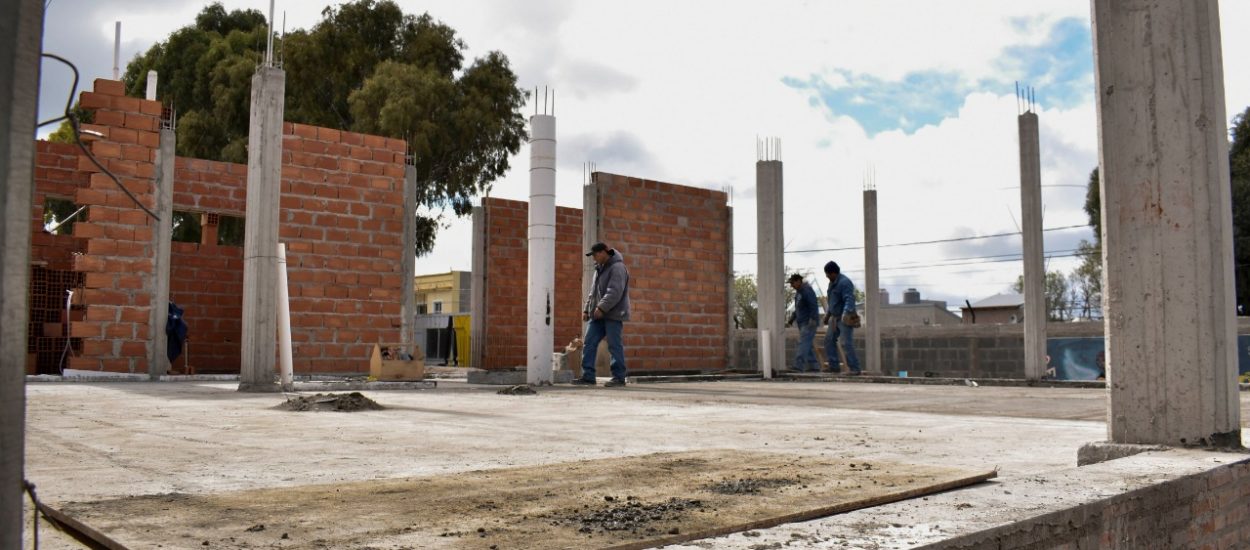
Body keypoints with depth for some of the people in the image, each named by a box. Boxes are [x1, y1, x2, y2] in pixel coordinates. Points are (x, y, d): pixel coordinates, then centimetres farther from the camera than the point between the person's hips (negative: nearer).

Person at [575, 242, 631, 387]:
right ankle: (588, 376, 6)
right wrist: (587, 309, 15)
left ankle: (619, 377, 3)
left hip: (613, 315, -9)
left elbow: (614, 292, -21)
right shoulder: (600, 268, 20)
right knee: (589, 344, 3)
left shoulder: (617, 268, -10)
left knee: (614, 345, -4)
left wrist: (602, 308, -25)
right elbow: (593, 292, 24)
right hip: (597, 315, 9)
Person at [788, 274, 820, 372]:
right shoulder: (798, 292, 17)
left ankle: (799, 366, -24)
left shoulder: (807, 291, -14)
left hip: (809, 323, -10)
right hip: (802, 323, 10)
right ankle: (813, 366, 15)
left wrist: (813, 319, -30)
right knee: (806, 345, 10)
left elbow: (813, 306, -22)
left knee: (804, 343, -17)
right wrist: (793, 319, 20)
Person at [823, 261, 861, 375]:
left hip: (844, 318, -10)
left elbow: (849, 299, -30)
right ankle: (834, 366, 17)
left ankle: (854, 368, -9)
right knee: (829, 340, 11)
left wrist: (845, 313, -44)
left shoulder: (844, 282, -19)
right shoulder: (832, 283, 13)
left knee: (846, 343, -13)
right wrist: (827, 313, 28)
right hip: (835, 317, 10)